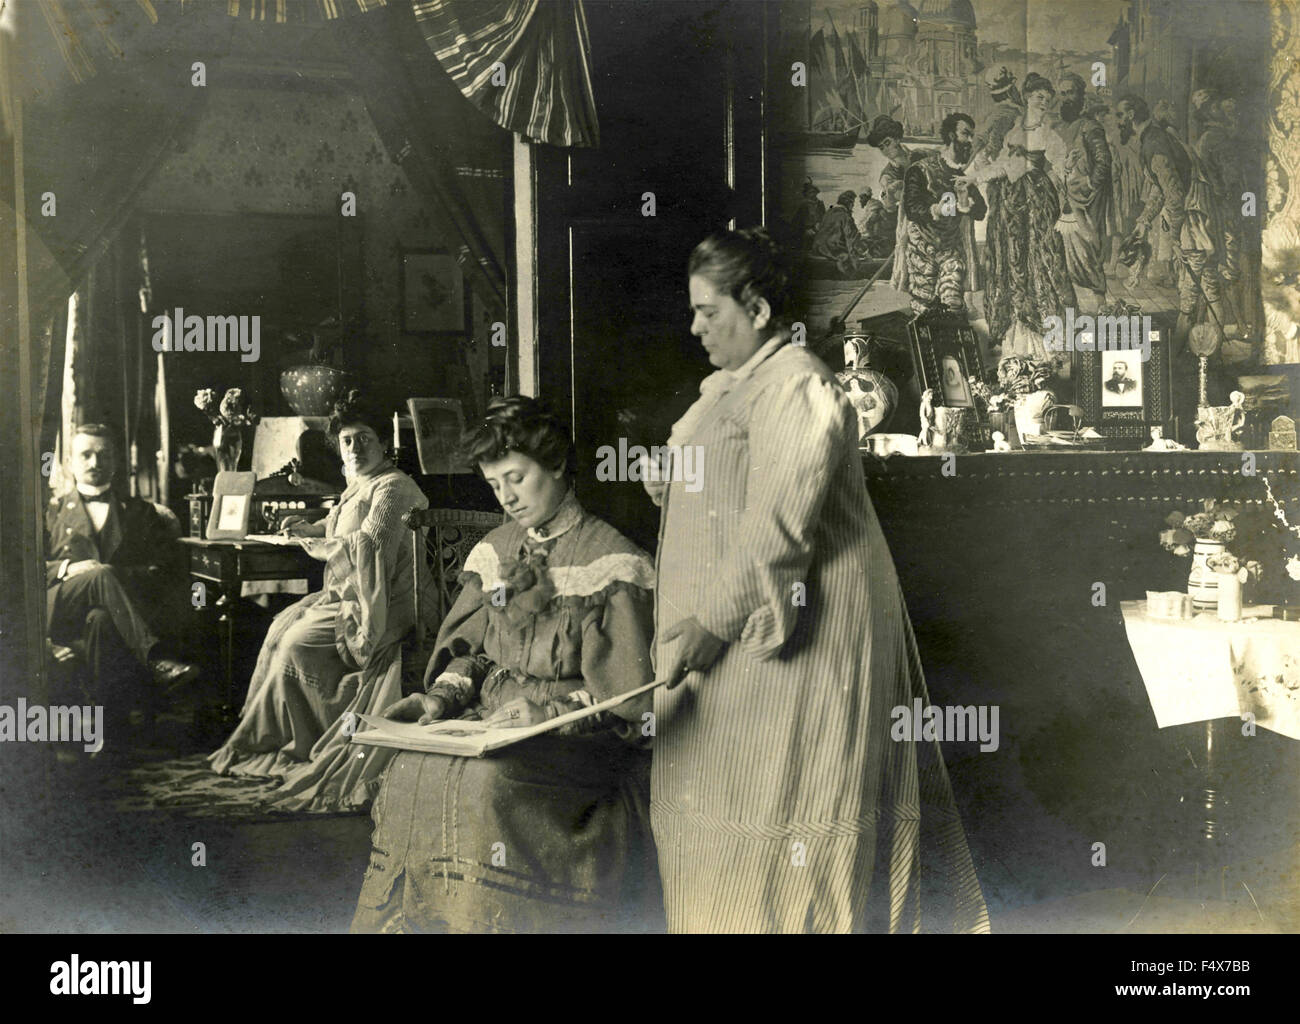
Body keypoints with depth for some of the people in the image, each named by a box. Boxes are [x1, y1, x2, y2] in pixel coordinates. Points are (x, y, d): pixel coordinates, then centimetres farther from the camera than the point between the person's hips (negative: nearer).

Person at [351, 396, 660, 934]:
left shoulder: (614, 563, -5)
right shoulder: (494, 552, 16)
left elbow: (626, 702, -8)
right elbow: (467, 649, 18)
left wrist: (548, 712, -21)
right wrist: (442, 696, -3)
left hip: (580, 743, -5)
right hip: (492, 723, 6)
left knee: (488, 780, -33)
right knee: (412, 769, -22)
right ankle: (404, 920, -11)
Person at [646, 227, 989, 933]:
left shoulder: (793, 386, -14)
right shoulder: (737, 387, 17)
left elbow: (780, 522, -22)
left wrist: (712, 619, -23)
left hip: (797, 636, -10)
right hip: (745, 631, 10)